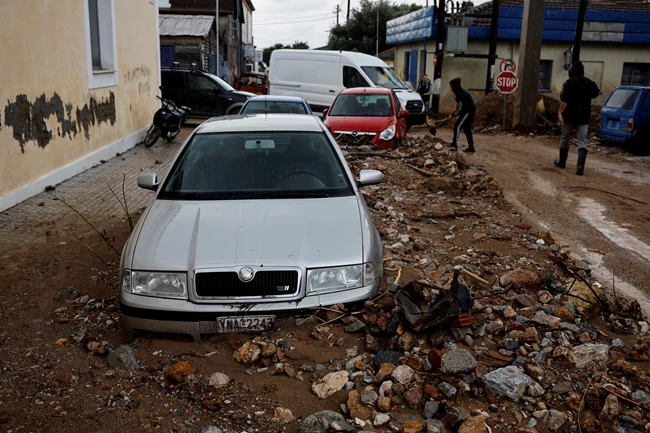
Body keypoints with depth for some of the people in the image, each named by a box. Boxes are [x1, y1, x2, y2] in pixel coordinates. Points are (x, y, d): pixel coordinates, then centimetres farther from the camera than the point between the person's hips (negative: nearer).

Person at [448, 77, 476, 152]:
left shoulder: (461, 94, -22)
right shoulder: (461, 92, 9)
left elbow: (460, 108, -21)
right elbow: (460, 106, 16)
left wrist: (453, 115, -12)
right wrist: (455, 114, 8)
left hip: (468, 112, -10)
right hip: (469, 112, 10)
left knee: (457, 126, -12)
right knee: (467, 129, 14)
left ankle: (454, 144, -16)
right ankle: (471, 147, 18)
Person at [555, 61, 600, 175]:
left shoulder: (569, 83, -10)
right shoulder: (589, 83, 5)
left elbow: (564, 99, -19)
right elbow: (595, 93, 21)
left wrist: (560, 112, -21)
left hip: (570, 116, -3)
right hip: (584, 117, 3)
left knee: (564, 138, 15)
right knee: (582, 141, -2)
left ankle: (562, 162, 27)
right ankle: (580, 166, -16)